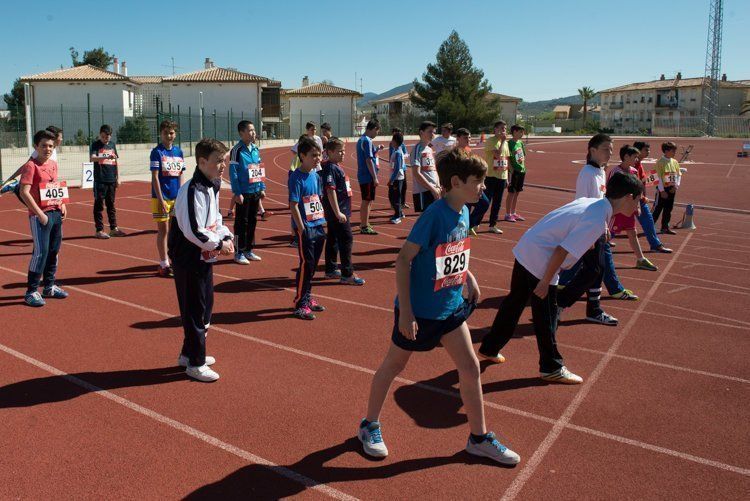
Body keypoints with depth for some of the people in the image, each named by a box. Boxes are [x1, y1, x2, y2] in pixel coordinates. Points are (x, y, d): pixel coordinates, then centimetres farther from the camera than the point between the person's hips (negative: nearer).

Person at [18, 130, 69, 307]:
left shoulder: (53, 164, 11)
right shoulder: (31, 166, -11)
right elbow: (24, 192, -18)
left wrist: (62, 204, 10)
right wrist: (40, 214, -20)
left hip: (56, 213, 7)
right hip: (40, 215, -7)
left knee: (54, 251, 14)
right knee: (41, 252, -8)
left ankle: (49, 286, 26)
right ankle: (31, 292, 1)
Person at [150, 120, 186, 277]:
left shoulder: (179, 152, 8)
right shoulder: (157, 152, -6)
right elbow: (155, 177, -10)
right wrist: (161, 200, -15)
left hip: (177, 198, 5)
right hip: (162, 197, -5)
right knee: (163, 231, 2)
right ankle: (164, 264, 11)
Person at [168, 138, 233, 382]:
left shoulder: (213, 186, 9)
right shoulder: (192, 190, -22)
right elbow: (192, 230, -27)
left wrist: (226, 236, 2)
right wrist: (218, 245, -18)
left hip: (204, 257, 10)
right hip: (188, 259, -10)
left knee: (206, 306, 19)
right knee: (195, 310, 0)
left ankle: (189, 353, 36)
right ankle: (195, 364, 13)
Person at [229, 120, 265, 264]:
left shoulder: (255, 149, 9)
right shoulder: (237, 150, -11)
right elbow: (233, 173, -13)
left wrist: (262, 188, 10)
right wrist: (237, 193, -16)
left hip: (255, 192, 7)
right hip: (243, 193, -6)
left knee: (252, 221, 13)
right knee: (241, 223, 0)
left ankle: (248, 250, 24)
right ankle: (239, 252, 10)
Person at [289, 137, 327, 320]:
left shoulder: (316, 176, 9)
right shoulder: (296, 178, -14)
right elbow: (293, 205, -17)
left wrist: (323, 221, 13)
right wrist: (301, 228, -18)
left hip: (318, 226, 8)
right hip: (305, 228, -7)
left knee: (313, 264, 15)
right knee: (306, 264, -3)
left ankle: (307, 297, 30)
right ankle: (300, 304, 7)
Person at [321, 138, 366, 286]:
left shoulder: (337, 167, 13)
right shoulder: (330, 168, -16)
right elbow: (330, 191, -23)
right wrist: (338, 212, -24)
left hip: (341, 211, 10)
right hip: (336, 212, -10)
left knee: (333, 239, 15)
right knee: (346, 239, -7)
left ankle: (330, 270, 25)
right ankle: (347, 274, -2)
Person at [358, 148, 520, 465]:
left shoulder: (464, 213, 1)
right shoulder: (434, 215, -22)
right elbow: (403, 259, -22)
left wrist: (469, 277, 7)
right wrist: (405, 311, -23)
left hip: (451, 307, 7)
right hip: (419, 310, -7)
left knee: (470, 367, 8)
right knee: (394, 365, 10)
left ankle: (479, 438, 24)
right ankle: (369, 426, 31)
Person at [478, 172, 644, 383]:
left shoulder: (590, 202, 7)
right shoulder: (597, 221, -19)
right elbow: (562, 251, -23)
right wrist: (545, 282, -16)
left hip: (525, 250, 9)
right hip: (539, 260, -9)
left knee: (514, 303, 21)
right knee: (547, 316, 6)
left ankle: (489, 348, 35)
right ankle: (552, 368, 22)